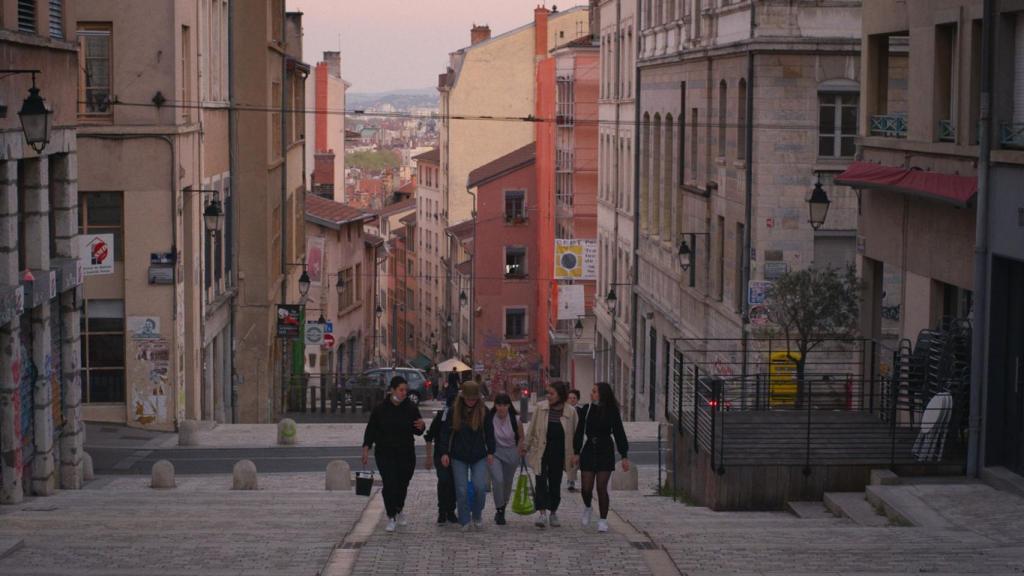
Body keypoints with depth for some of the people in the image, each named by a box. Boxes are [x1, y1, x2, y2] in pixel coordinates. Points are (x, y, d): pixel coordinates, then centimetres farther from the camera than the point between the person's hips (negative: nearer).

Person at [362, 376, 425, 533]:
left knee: (402, 484, 10)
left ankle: (398, 510, 36)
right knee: (390, 484, -11)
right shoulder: (381, 409, -4)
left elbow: (416, 431, 8)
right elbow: (371, 430, 2)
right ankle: (391, 518, -3)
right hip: (385, 454, -2)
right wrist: (366, 449, -5)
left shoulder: (411, 408, 0)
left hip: (406, 454, 2)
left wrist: (421, 426, -15)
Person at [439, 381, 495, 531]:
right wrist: (445, 452, -5)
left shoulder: (483, 411, -2)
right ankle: (465, 521, 10)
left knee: (479, 487, -9)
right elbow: (446, 432, 0)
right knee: (462, 490, -1)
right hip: (459, 457, 0)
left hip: (479, 456, 0)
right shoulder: (454, 410, -4)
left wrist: (490, 452, 2)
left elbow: (489, 433, 6)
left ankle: (477, 515, 13)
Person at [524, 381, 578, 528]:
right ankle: (542, 512, -16)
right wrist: (526, 447, 8)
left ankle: (553, 513, 23)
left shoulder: (570, 412, -2)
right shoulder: (541, 408, -1)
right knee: (541, 482, -12)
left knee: (555, 484, 10)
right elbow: (532, 430, 6)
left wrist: (574, 456, 3)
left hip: (558, 455, 1)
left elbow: (574, 435, 4)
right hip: (541, 453, -1)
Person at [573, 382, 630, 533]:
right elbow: (580, 431, 4)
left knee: (602, 488, -3)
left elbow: (619, 434, 0)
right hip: (588, 451, 2)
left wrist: (624, 456, -3)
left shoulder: (612, 412, -4)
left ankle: (603, 520, 8)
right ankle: (587, 507, 32)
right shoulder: (587, 409, 0)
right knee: (586, 488, -1)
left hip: (605, 453, -2)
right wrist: (576, 452, 1)